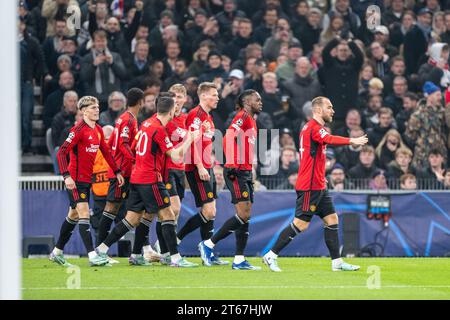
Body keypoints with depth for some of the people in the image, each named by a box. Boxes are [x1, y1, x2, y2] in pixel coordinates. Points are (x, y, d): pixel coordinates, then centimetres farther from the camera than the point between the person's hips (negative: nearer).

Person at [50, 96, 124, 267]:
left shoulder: (98, 130, 9)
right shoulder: (79, 129, -15)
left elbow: (106, 152, 20)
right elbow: (62, 152, -20)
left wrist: (117, 172, 15)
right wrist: (67, 176, -28)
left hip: (87, 179, 9)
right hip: (75, 179, -9)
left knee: (74, 215, 15)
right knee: (84, 213, -14)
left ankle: (57, 252, 26)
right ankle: (92, 255, -19)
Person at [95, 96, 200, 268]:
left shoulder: (147, 123, 10)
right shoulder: (159, 129, -15)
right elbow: (176, 156, -15)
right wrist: (189, 139, -2)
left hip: (136, 178, 9)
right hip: (150, 179, -9)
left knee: (133, 219, 12)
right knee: (167, 215, -5)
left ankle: (102, 249, 11)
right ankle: (175, 258, -8)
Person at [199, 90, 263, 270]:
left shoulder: (252, 120, 19)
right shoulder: (243, 116, -10)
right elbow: (229, 137, -23)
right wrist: (232, 165, -26)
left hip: (246, 173, 10)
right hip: (237, 173, -10)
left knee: (246, 217, 5)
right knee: (243, 215, -13)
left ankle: (239, 260, 5)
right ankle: (208, 244, -3)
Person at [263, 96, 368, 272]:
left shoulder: (312, 127, 17)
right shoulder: (314, 127, -15)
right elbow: (330, 139, -35)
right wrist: (352, 141, -45)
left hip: (318, 186, 10)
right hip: (309, 186, -10)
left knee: (332, 220, 7)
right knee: (301, 224, -8)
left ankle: (337, 261, 7)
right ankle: (271, 256, -2)